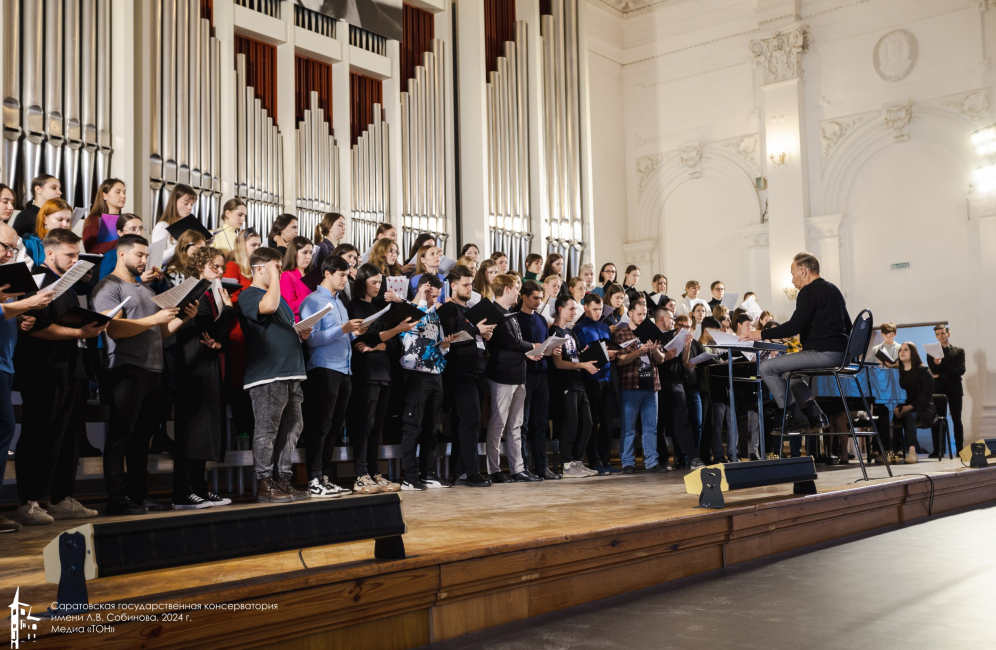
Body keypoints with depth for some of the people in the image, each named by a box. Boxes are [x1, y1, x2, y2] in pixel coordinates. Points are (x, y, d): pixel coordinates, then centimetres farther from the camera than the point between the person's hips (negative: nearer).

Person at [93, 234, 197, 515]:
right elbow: (114, 328, -16)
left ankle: (139, 494, 14)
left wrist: (182, 318, 5)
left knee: (143, 436, 10)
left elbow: (160, 333, 22)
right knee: (120, 436, -5)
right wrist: (155, 318, -19)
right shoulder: (108, 287, -3)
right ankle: (117, 498, -3)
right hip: (127, 369, -8)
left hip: (153, 370, 8)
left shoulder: (145, 289, 23)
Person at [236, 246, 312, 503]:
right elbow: (268, 306, -27)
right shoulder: (248, 295, -5)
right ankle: (264, 484, 0)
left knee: (292, 427, 9)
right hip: (266, 375, -9)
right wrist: (274, 276, -14)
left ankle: (282, 480, 16)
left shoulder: (280, 296, 24)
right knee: (267, 430, -6)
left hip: (290, 372, 9)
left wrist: (300, 333, 12)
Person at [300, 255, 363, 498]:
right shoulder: (313, 301, -5)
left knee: (334, 427, 10)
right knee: (320, 426, -7)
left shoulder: (339, 302, 21)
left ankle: (326, 477, 17)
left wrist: (355, 332, 6)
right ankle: (314, 481, -5)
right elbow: (312, 339, -16)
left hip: (344, 370, 9)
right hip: (323, 370, -8)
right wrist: (342, 329, -19)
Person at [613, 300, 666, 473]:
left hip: (650, 386, 4)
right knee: (628, 428, -1)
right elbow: (619, 360, -8)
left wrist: (656, 350, -9)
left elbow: (661, 360, 13)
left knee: (651, 426, 5)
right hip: (630, 386, -4)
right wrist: (639, 351, -20)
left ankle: (651, 461, 9)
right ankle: (628, 462, 5)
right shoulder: (621, 334, 3)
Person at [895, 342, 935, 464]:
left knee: (909, 416, -37)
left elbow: (926, 394, -11)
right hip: (902, 408, 4)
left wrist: (910, 407, -22)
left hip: (922, 409, -4)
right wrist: (896, 407, -14)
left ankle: (912, 451, -42)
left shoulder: (923, 371, 0)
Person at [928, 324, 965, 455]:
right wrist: (936, 363, -21)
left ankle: (960, 450, 0)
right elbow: (933, 372, 1)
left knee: (957, 420, 1)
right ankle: (936, 450, -5)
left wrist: (940, 375, -8)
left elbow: (961, 370, -4)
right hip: (938, 389, 0)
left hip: (954, 389, 0)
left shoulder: (959, 351, 10)